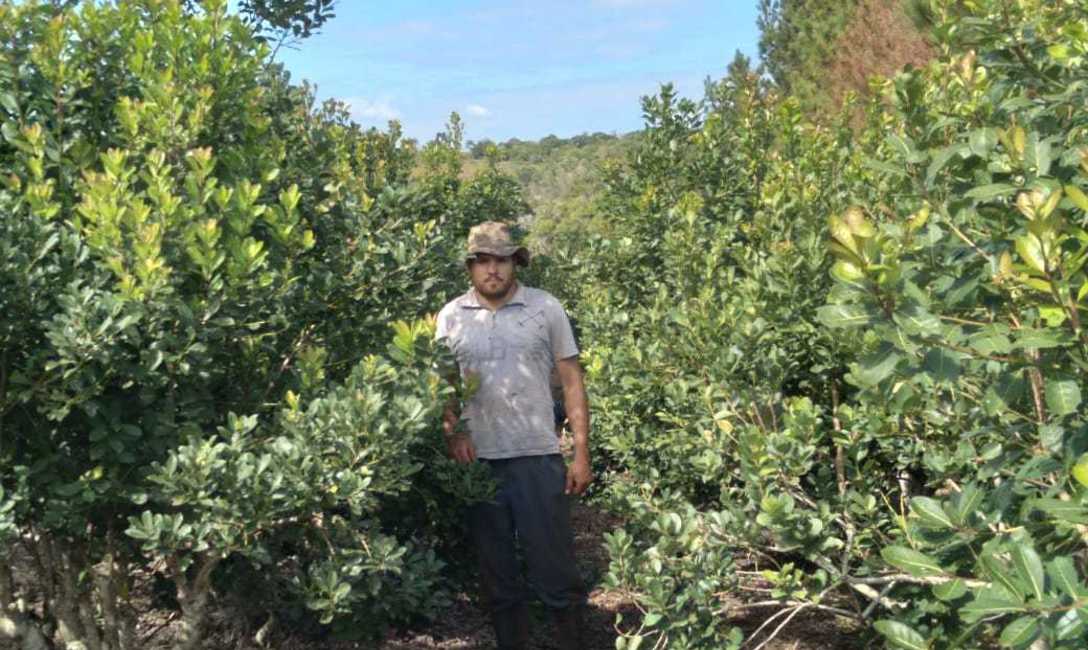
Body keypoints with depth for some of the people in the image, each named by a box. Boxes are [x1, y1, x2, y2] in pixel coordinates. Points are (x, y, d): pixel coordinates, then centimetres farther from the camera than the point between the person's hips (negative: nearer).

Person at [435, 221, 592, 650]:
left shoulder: (545, 308, 0)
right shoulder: (451, 316, 5)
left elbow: (572, 382, 2)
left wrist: (582, 453, -3)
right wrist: (452, 432, -7)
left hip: (537, 456, -2)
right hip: (477, 461, 2)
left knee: (554, 565, 3)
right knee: (495, 569, 13)